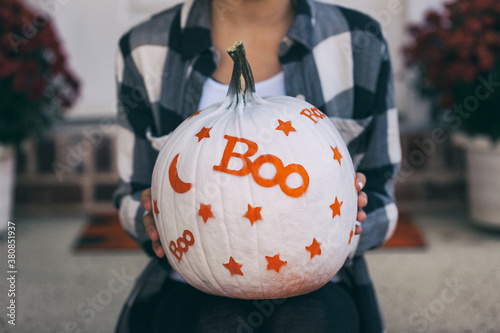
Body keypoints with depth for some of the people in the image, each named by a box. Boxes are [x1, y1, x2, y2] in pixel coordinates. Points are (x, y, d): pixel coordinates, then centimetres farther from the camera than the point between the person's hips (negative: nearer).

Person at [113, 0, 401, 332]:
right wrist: (153, 219, -12)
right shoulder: (146, 50, 0)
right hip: (196, 289, 1)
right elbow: (132, 196, 10)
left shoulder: (358, 43, -1)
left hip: (313, 292, 0)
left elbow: (380, 203, 5)